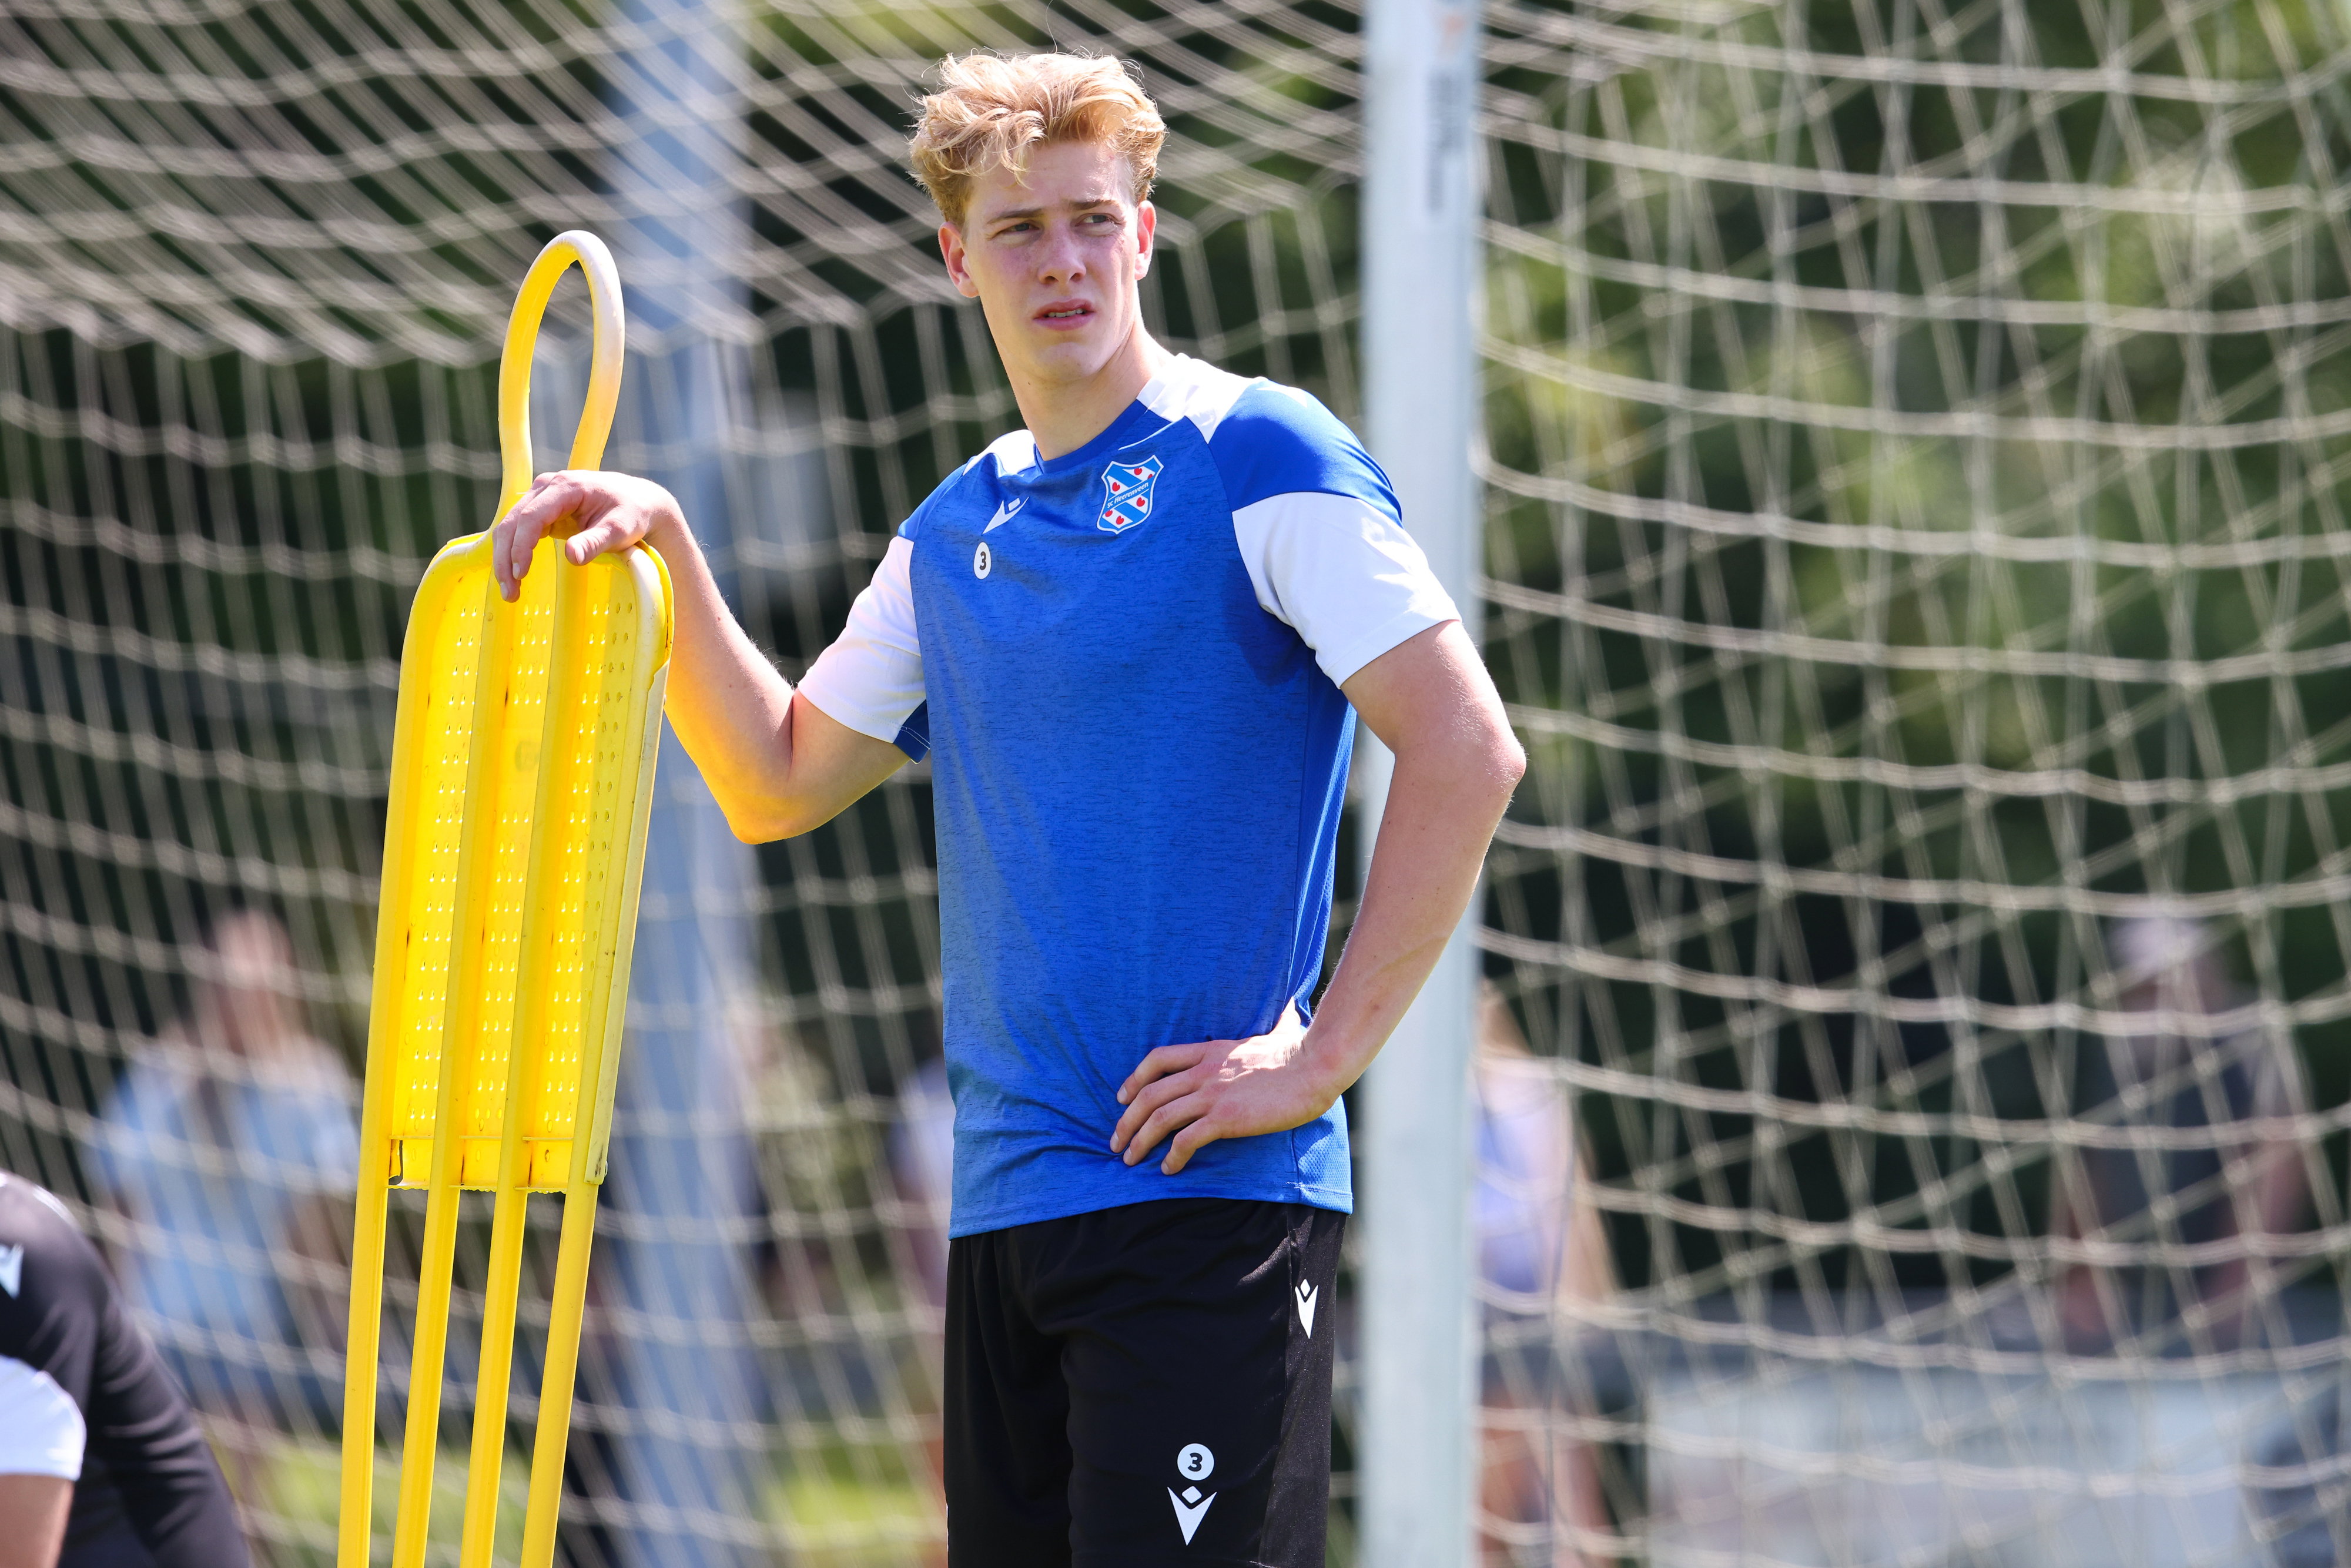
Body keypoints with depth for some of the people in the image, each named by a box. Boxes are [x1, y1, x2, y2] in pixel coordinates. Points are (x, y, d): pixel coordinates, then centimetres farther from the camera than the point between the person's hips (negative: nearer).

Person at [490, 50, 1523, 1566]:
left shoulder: (1260, 459, -6)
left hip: (1210, 1197, -7)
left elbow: (1467, 752, -12)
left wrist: (1324, 1055, -14)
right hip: (1009, 1200, 7)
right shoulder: (955, 532, 17)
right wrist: (667, 547, 10)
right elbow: (779, 783, 23)